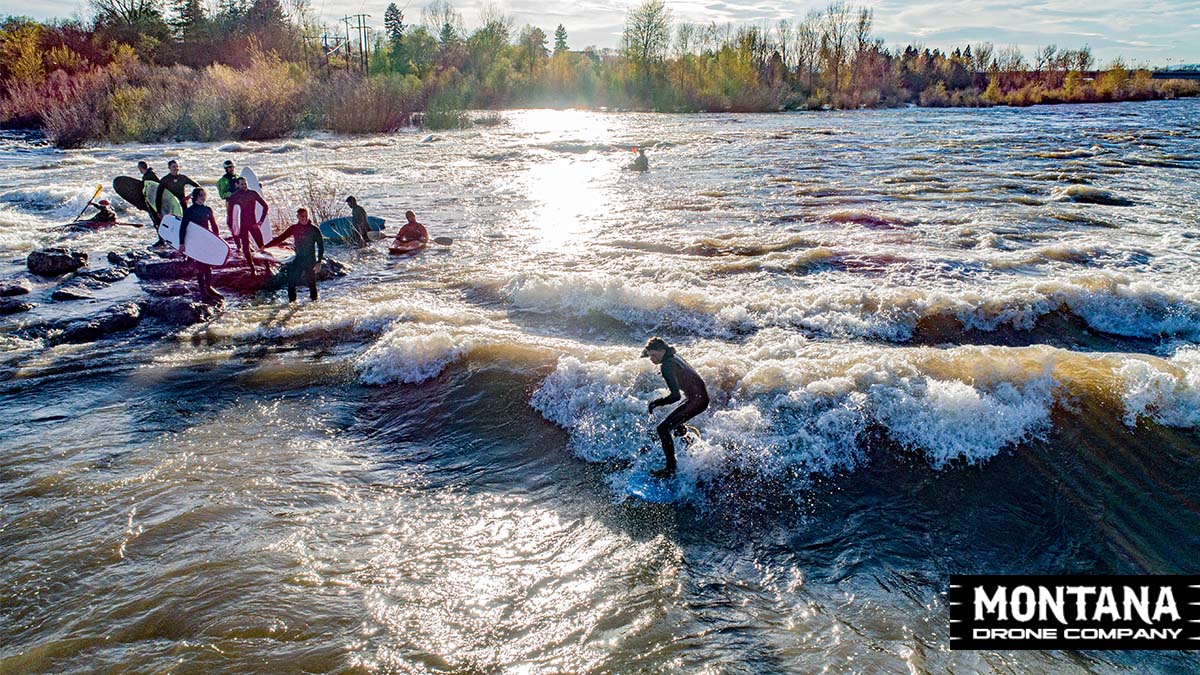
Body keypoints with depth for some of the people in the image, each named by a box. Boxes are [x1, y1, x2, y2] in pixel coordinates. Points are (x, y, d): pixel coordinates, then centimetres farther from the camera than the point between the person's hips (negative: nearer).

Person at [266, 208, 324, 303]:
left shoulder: (314, 229, -2)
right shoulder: (294, 228, 5)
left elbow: (321, 245, 0)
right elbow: (280, 238, 7)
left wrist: (319, 261, -8)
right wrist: (266, 246, 2)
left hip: (310, 260, -3)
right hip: (298, 259, 3)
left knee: (311, 281, -1)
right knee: (292, 280, -4)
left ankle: (314, 299, 16)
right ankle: (292, 300, 7)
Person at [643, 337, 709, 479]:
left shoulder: (667, 366, -22)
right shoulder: (673, 356, 5)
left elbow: (675, 395, -28)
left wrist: (656, 402, -17)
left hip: (697, 400, -10)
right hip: (700, 395, 10)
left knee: (663, 428, -14)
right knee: (675, 423, 31)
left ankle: (670, 469, -14)